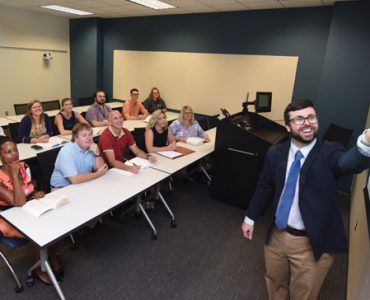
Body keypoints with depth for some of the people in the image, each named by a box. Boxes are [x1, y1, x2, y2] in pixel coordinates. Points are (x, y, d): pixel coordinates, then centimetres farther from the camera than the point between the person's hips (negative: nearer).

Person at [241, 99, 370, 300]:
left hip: (312, 244, -3)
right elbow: (264, 188, 7)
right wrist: (250, 217, 10)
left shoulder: (329, 153, -14)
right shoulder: (275, 154, -5)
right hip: (277, 235, 3)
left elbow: (351, 161, -38)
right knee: (275, 283, 26)